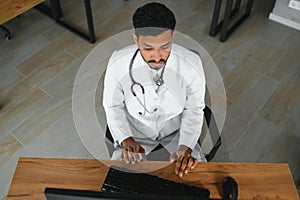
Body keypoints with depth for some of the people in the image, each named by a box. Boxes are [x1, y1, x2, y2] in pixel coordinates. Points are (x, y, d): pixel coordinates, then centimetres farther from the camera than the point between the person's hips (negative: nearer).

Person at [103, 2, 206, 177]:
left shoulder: (191, 63, -24)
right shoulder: (118, 63, -24)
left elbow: (193, 110, -11)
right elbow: (113, 106, -8)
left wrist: (186, 147, -25)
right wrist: (127, 140, -23)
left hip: (176, 128, 1)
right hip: (136, 130, 0)